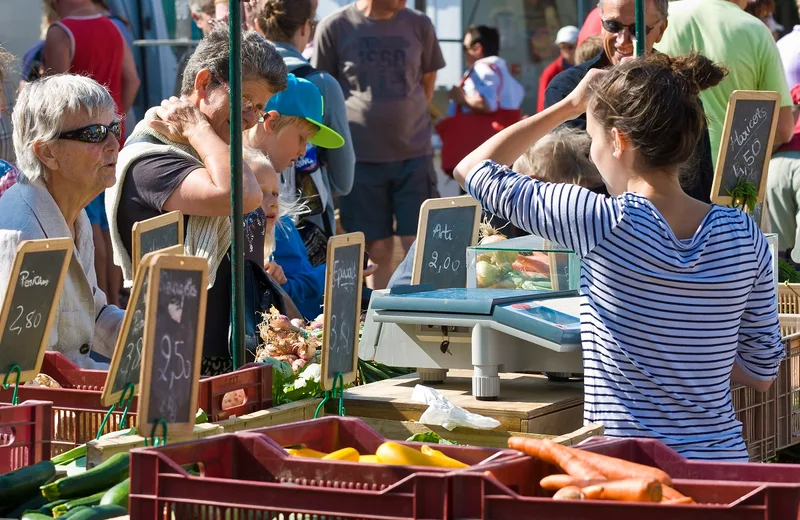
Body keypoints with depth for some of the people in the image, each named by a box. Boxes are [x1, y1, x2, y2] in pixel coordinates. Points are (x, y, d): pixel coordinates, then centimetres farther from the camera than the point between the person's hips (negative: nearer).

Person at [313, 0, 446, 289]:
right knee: (378, 250, 3)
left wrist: (410, 115, 7)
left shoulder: (419, 25, 2)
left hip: (414, 154, 1)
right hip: (361, 157, -1)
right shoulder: (334, 28, -4)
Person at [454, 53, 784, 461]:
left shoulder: (604, 223, -11)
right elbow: (762, 374, 10)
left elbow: (472, 170, 3)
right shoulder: (744, 236, 1)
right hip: (723, 460, 5)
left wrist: (570, 105, 10)